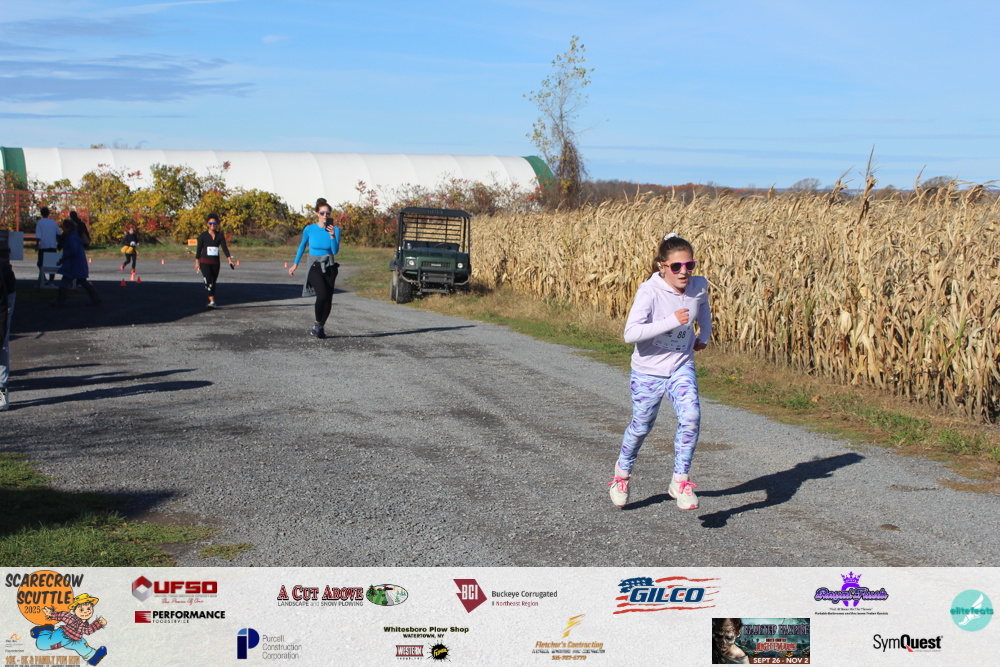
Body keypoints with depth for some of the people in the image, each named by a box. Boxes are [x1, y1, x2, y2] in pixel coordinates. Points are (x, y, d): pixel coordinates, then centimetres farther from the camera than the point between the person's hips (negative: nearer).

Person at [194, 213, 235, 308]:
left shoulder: (220, 235, 4)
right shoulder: (203, 235, -1)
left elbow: (224, 248, -2)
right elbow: (199, 249, 3)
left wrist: (230, 260, -14)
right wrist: (197, 262, 2)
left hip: (215, 262, 3)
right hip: (205, 262, -3)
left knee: (213, 282, 9)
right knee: (208, 281, -18)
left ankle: (211, 302, 20)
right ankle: (212, 301, -24)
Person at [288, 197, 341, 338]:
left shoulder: (335, 229, -3)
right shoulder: (309, 229, -4)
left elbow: (335, 251, -11)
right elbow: (302, 246, 12)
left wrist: (332, 235, -24)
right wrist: (295, 264, 14)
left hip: (329, 268, 2)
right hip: (314, 267, -2)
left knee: (328, 299, 0)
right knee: (322, 294, -24)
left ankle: (320, 327, 18)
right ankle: (317, 323, -4)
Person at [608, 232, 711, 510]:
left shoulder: (698, 287, -7)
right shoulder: (649, 292, -23)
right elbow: (631, 333, -34)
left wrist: (704, 335, 12)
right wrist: (672, 321, -39)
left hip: (681, 368, 3)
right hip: (648, 371, -2)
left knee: (691, 417, -21)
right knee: (641, 427, 12)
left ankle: (680, 481, -7)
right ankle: (623, 470, 43)